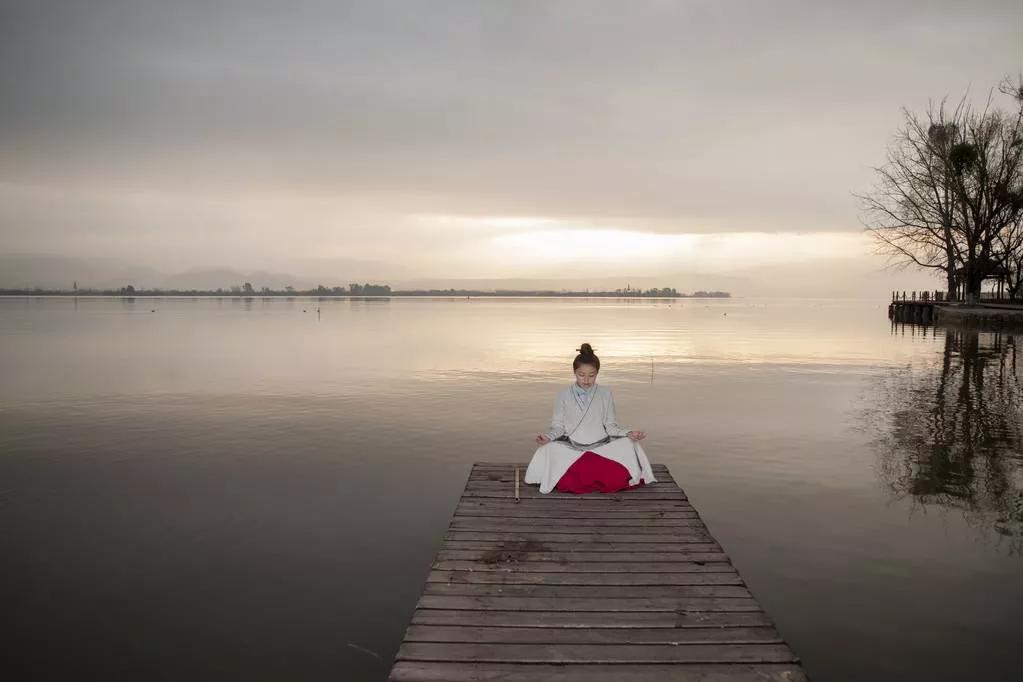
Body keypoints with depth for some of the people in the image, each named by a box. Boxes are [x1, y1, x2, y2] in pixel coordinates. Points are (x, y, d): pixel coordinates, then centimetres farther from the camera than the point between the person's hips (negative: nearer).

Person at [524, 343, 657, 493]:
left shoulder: (606, 395, 5)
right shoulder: (563, 395, 3)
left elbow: (610, 425, 7)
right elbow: (558, 426, 5)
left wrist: (629, 434, -11)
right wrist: (548, 436, -16)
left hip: (601, 447, 1)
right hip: (572, 448, -1)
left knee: (628, 444, -26)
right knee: (546, 451, -30)